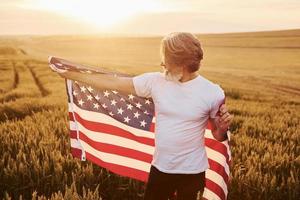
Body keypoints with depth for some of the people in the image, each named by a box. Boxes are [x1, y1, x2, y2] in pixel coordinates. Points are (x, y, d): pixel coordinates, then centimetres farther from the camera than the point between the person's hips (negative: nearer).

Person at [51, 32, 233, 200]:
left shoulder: (212, 93, -13)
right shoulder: (155, 81, -8)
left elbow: (219, 136, -1)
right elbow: (114, 82, -2)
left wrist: (224, 126, -24)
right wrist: (73, 74, 2)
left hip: (192, 172, -2)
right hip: (160, 168, 3)